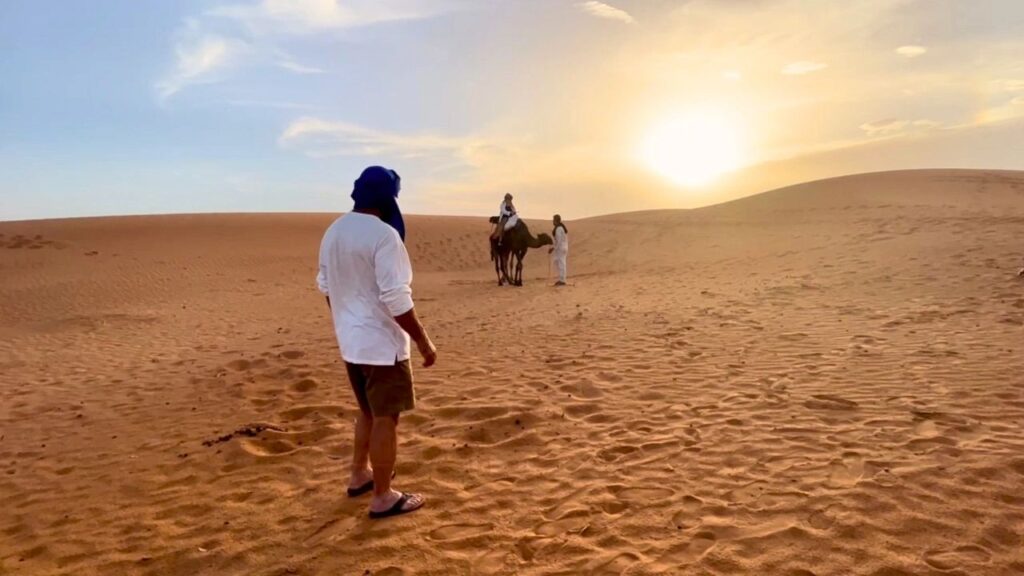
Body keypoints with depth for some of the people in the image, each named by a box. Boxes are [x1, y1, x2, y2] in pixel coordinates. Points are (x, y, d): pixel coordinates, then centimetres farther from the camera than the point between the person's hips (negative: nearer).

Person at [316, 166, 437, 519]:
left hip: (350, 340, 8)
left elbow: (326, 286, 15)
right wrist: (423, 341, -14)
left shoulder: (333, 232, 6)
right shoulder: (384, 235, -21)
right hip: (382, 342, -8)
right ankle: (383, 498, 14)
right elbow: (396, 299, -23)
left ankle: (359, 476, 37)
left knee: (369, 411, 24)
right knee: (385, 418, 3)